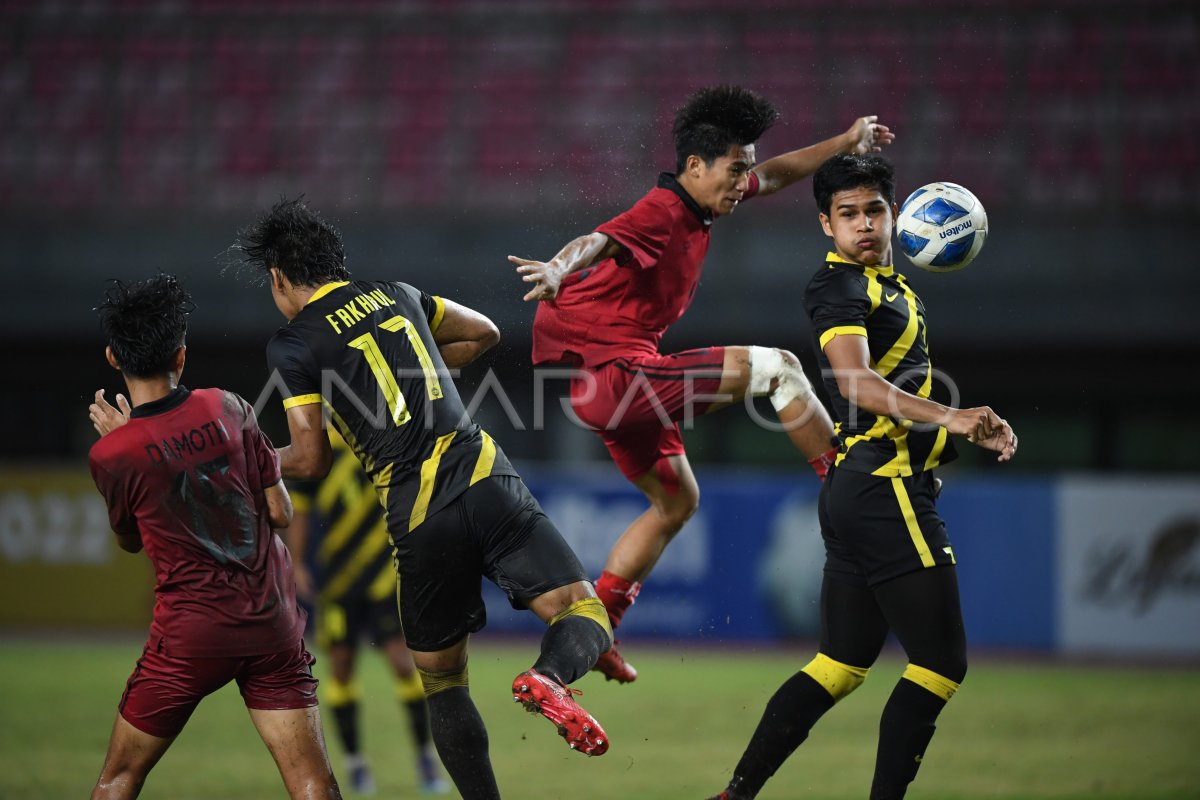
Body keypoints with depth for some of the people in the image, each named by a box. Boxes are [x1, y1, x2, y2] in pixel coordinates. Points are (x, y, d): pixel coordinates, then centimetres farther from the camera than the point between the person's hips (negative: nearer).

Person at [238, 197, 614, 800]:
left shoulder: (292, 346, 3)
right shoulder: (395, 294, 17)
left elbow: (311, 461, 2)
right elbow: (483, 333, 31)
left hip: (419, 518, -2)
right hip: (486, 479, 2)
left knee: (442, 685, 14)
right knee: (585, 617, 0)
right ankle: (550, 676, -33)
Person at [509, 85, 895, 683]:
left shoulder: (696, 202, 10)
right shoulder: (661, 214, -19)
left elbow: (773, 177, 26)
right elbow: (598, 241, -39)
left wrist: (844, 145, 19)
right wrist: (558, 269, -60)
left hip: (622, 381, 11)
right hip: (614, 377, -11)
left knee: (677, 501, 25)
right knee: (776, 367, -13)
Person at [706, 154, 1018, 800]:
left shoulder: (894, 287, 20)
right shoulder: (839, 286, -11)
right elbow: (856, 381, -28)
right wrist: (946, 418, -40)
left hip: (857, 492, 10)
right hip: (886, 490, -10)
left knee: (840, 665, 13)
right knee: (940, 664, -7)